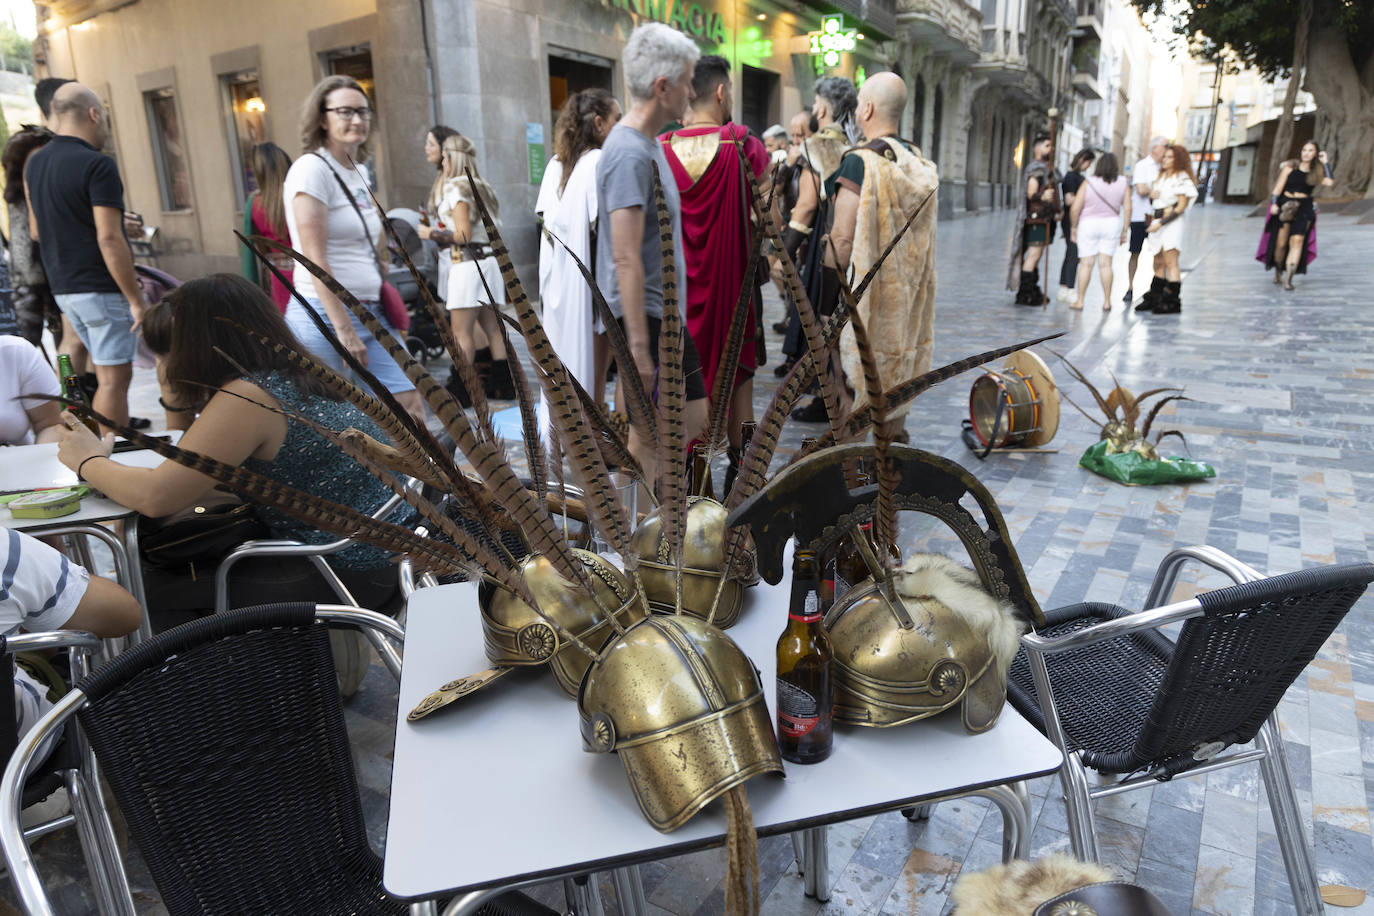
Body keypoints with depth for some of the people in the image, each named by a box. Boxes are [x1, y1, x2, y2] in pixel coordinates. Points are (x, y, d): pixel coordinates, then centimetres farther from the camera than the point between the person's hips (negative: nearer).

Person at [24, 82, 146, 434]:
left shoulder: (35, 164, 11)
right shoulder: (98, 165, -15)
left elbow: (36, 231, 19)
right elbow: (109, 240, -21)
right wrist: (136, 298, -17)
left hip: (63, 287, 8)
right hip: (102, 288, -8)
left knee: (107, 371, 19)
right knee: (114, 378, -4)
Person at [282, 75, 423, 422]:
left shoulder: (357, 172, 16)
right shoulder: (312, 169, -10)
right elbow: (314, 258, -16)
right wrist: (344, 329, -20)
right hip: (325, 315, -8)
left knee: (408, 400, 1)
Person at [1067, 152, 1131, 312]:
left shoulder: (1088, 182, -10)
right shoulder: (1123, 183, -3)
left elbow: (1075, 208, -11)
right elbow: (1127, 208, -1)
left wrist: (1074, 227, 3)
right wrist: (1125, 231, 7)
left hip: (1088, 223, -2)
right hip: (1112, 223, 2)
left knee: (1086, 264, 3)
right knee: (1106, 263, 6)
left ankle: (1079, 301, 5)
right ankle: (1107, 302, 7)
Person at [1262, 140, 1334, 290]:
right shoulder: (1289, 168, 9)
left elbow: (1330, 182, -4)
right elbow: (1278, 187, 3)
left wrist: (1325, 163, 3)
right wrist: (1274, 203, -13)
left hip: (1303, 209, 1)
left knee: (1297, 241, -17)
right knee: (1281, 243, -4)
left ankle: (1288, 279, -24)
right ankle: (1278, 270, 25)